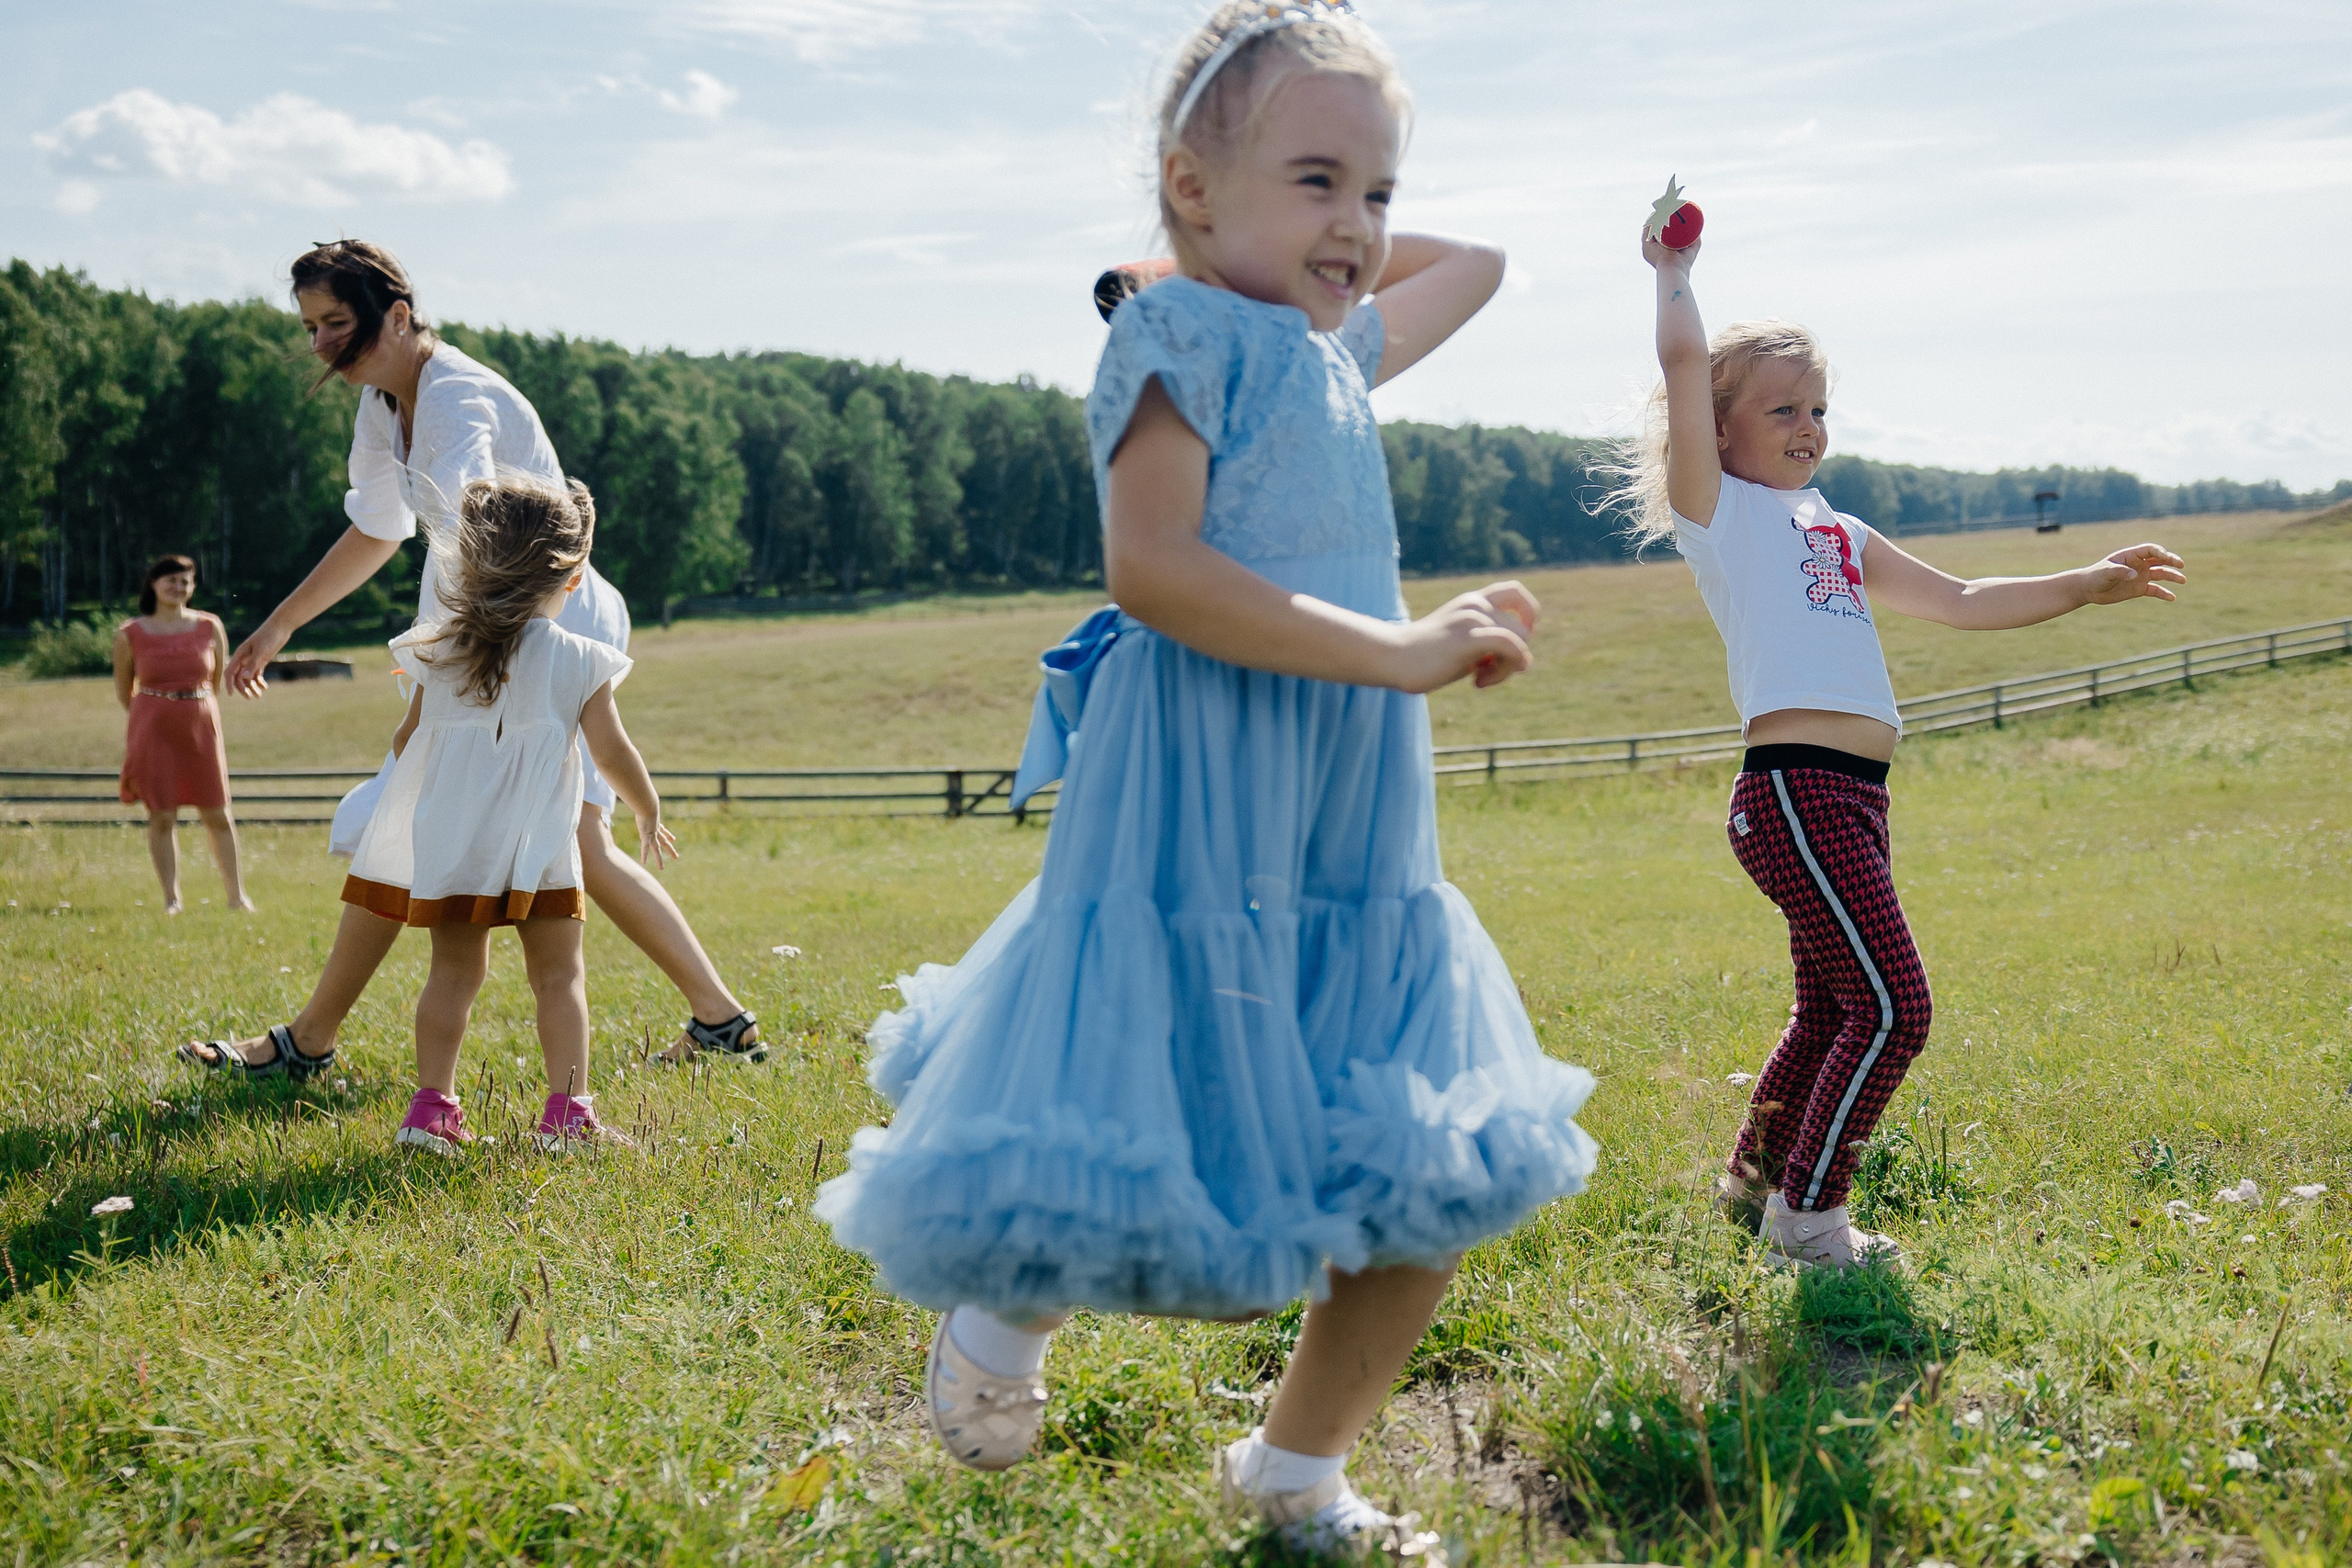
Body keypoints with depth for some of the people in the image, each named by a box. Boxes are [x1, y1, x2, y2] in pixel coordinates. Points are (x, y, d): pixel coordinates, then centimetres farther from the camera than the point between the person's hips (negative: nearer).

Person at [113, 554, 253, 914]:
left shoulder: (210, 627, 3)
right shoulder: (130, 635, -1)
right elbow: (123, 690, 10)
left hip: (202, 728, 1)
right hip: (153, 732, -1)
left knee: (217, 814, 2)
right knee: (161, 816, -1)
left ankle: (236, 893, 9)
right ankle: (171, 897, 6)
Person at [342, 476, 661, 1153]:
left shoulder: (443, 653, 6)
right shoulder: (580, 661, -4)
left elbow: (405, 742, 13)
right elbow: (612, 753, -5)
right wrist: (650, 814, 11)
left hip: (448, 844, 3)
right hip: (535, 845, -3)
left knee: (455, 970, 12)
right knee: (558, 974, 3)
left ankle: (431, 1105, 10)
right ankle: (567, 1111, -1)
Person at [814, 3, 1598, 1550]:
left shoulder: (1333, 351, 17)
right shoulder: (1181, 330, -8)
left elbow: (1475, 263, 36)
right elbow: (1153, 567, -21)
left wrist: (1336, 246, 21)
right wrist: (1398, 651, -22)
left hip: (1358, 842, 8)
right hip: (1206, 821, -8)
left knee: (1435, 1193, 10)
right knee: (1206, 1215, -6)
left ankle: (1300, 1465, 30)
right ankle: (1010, 1311, 26)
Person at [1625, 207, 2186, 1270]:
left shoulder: (1839, 533, 24)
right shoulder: (1718, 507, 1)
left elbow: (1961, 603, 30)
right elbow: (1683, 359, -10)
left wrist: (2086, 586, 26)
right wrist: (1674, 273, 7)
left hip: (1850, 797, 8)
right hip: (1794, 789, -8)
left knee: (1831, 1011, 17)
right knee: (1892, 1009, -11)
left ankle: (1756, 1180, 33)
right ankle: (1807, 1215, -1)